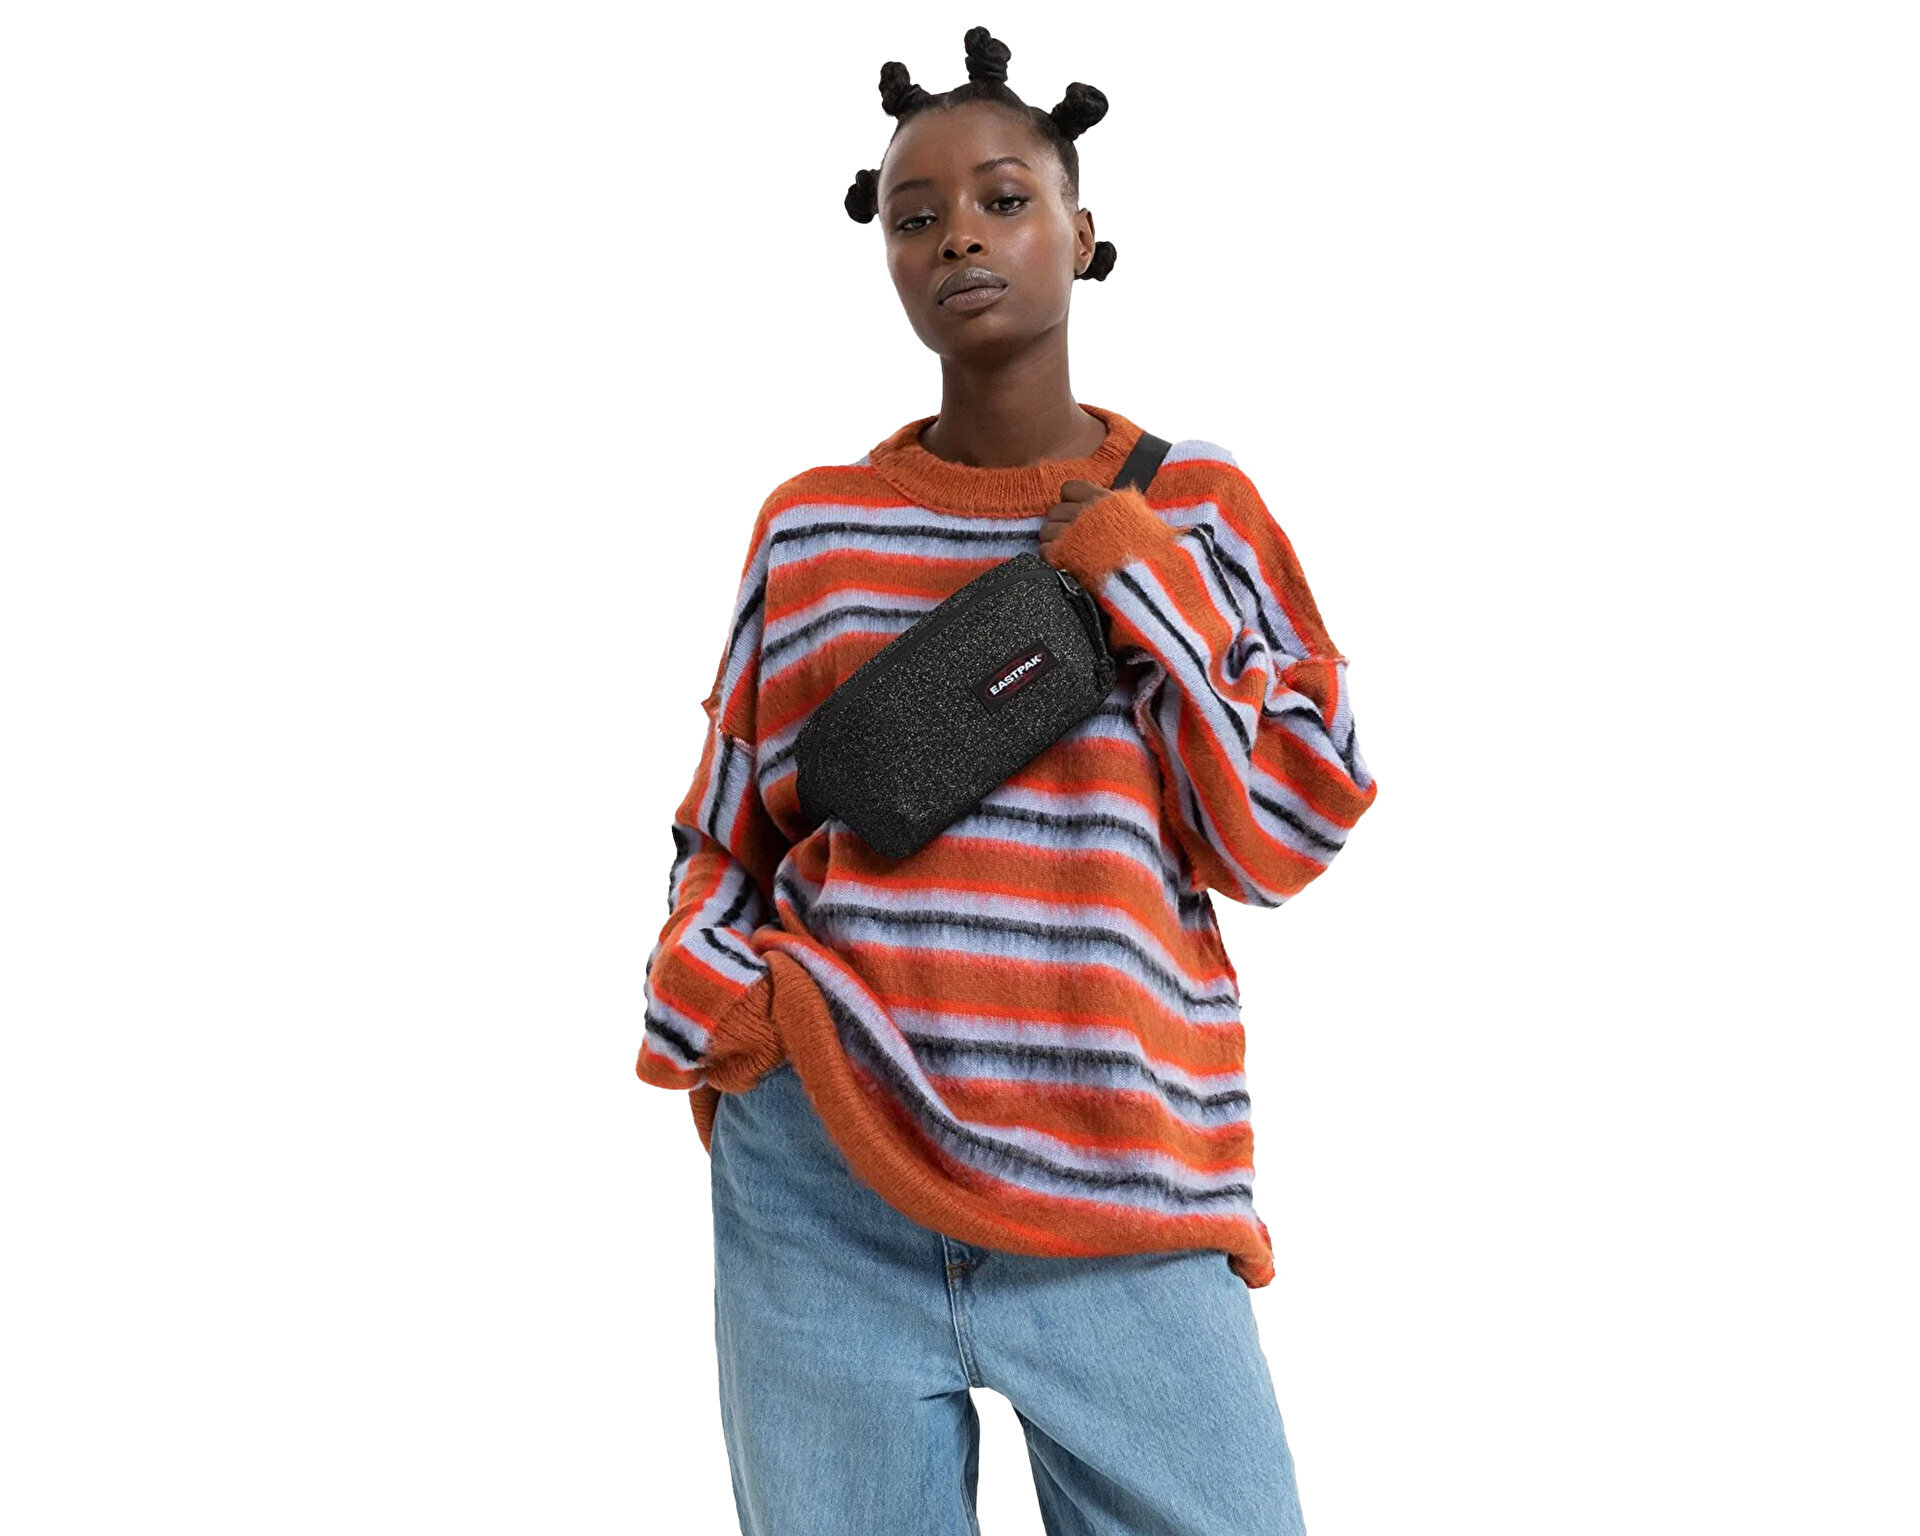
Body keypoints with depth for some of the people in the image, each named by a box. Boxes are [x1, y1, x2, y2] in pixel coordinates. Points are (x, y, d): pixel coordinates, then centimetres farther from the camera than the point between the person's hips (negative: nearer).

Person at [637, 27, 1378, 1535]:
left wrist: (1141, 576, -4)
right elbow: (726, 836, 13)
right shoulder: (812, 530, 7)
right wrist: (706, 991, -6)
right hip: (825, 1193, 1)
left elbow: (1285, 835, 2)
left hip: (1120, 1216, 0)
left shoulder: (1196, 507, 6)